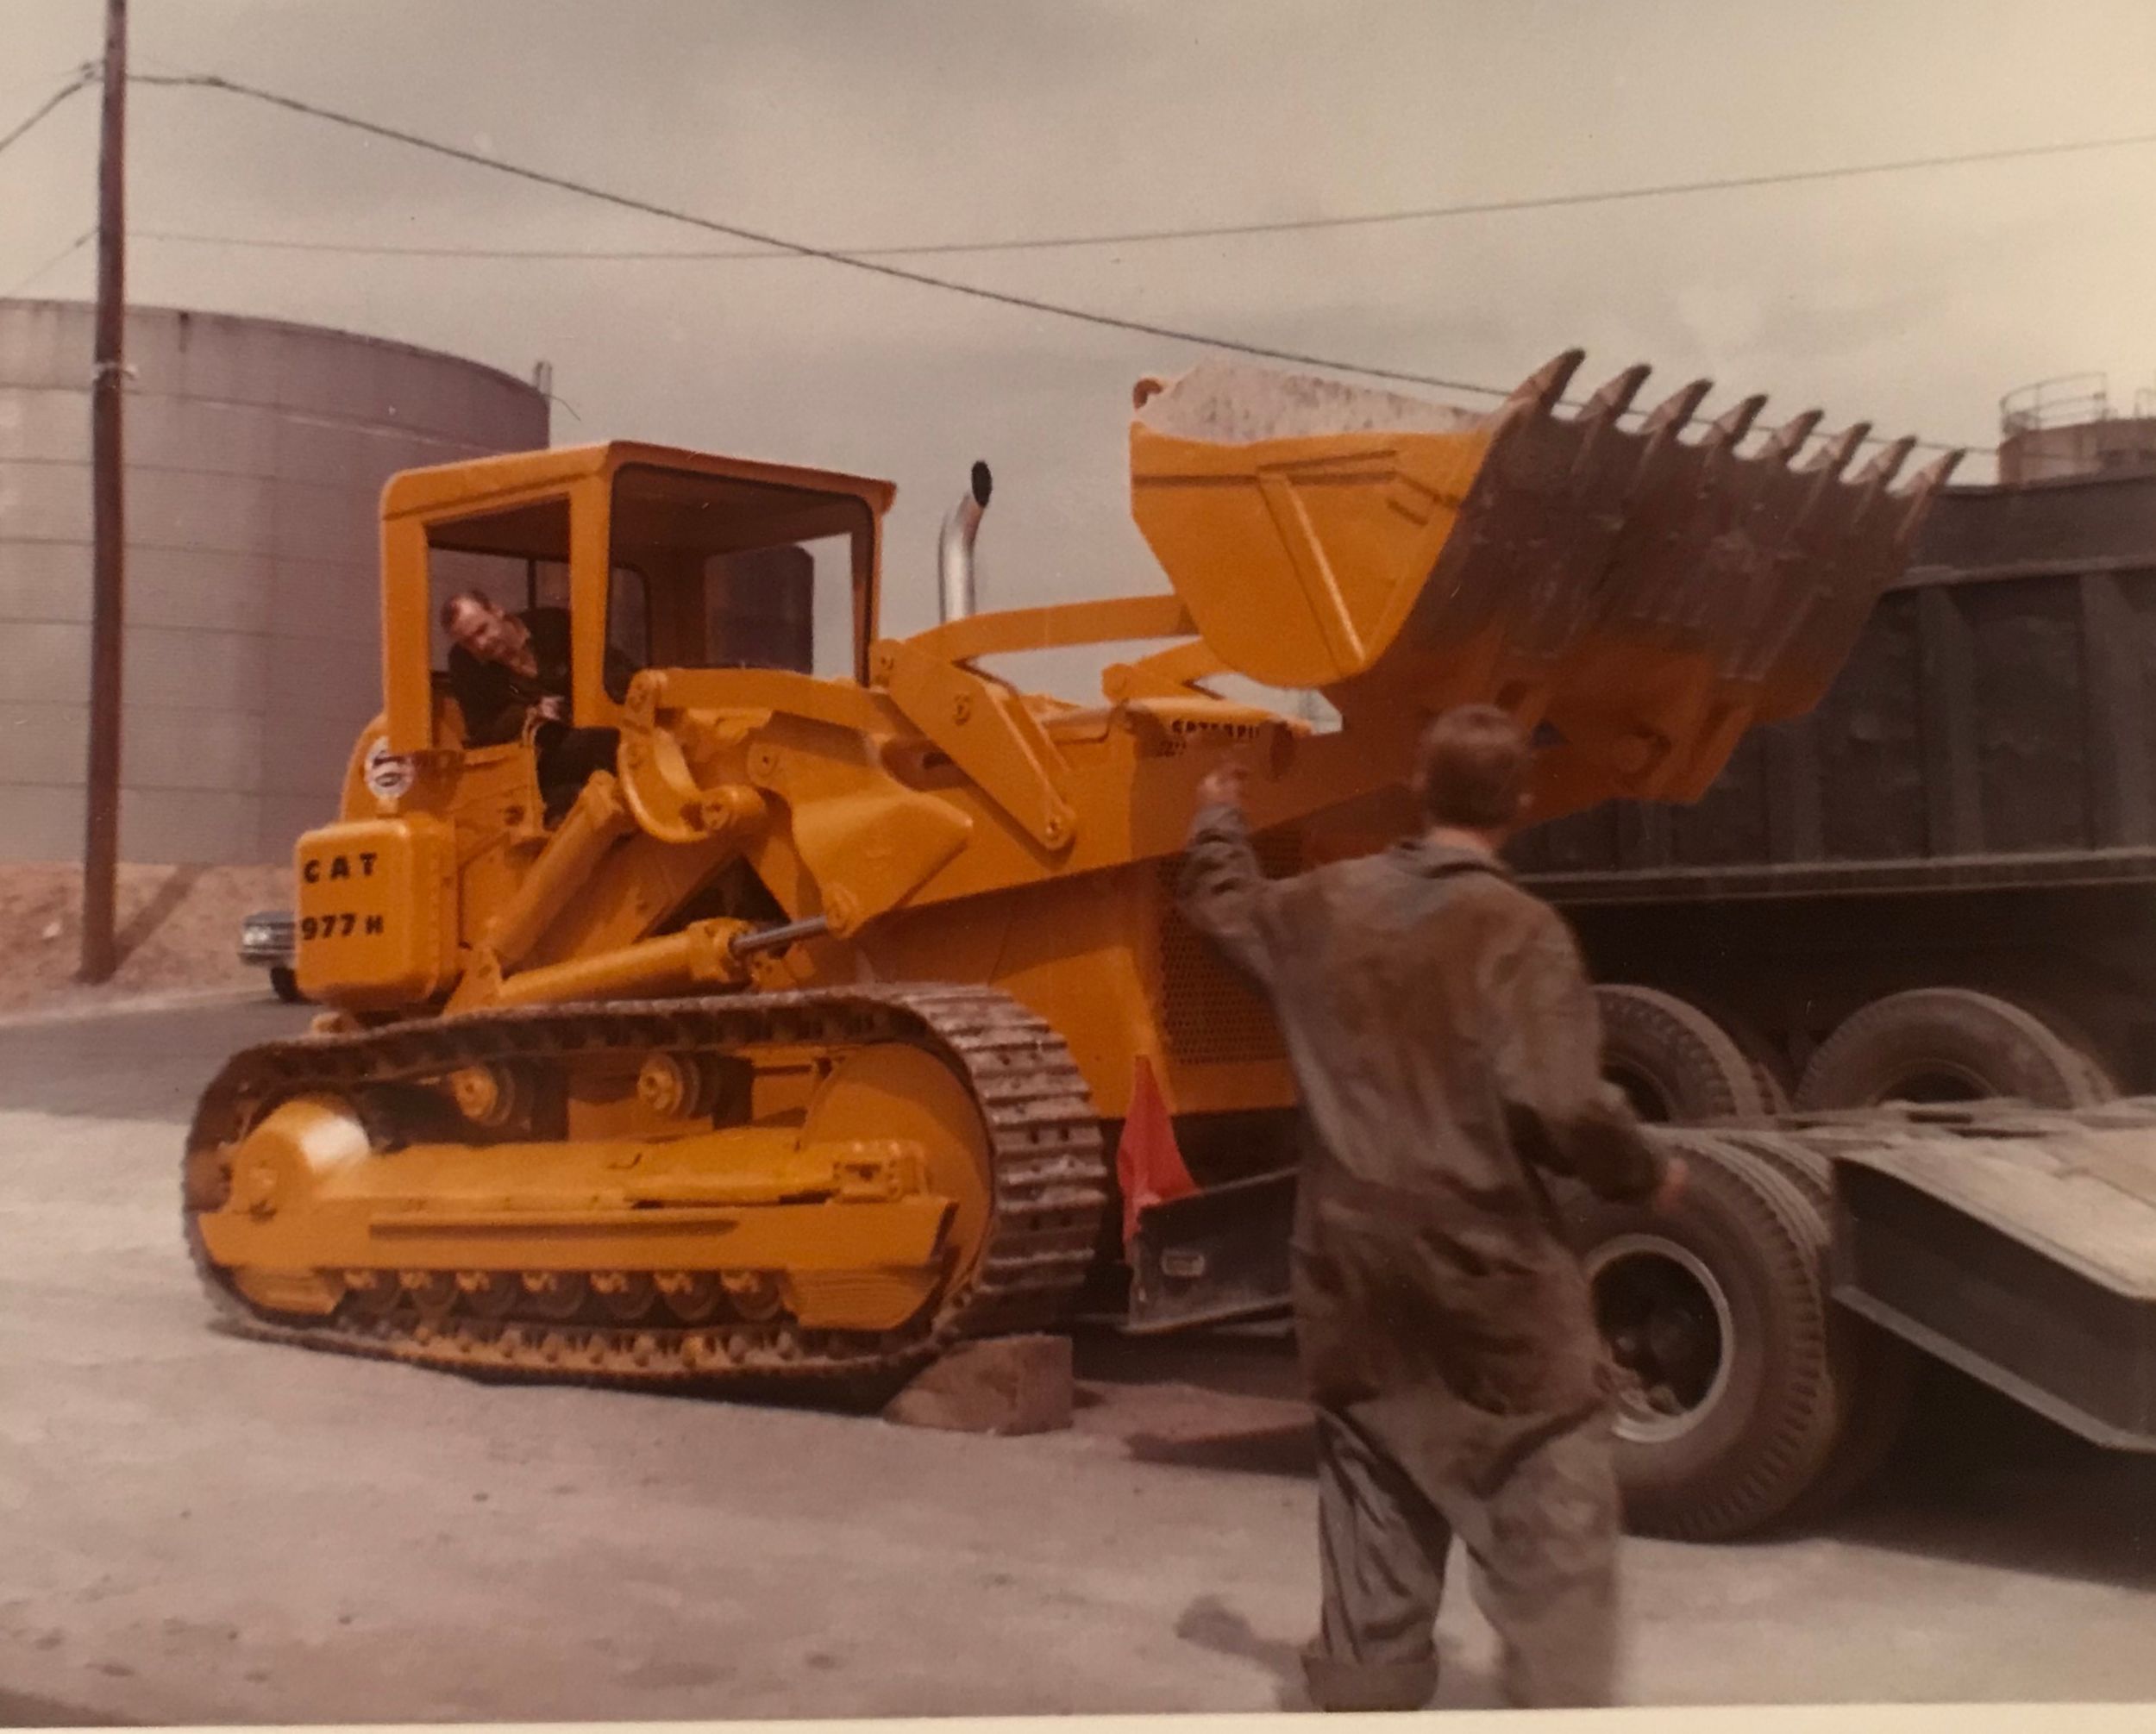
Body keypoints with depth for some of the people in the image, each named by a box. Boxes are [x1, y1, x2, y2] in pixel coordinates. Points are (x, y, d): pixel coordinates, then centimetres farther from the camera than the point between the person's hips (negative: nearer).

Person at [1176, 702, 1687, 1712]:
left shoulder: (1331, 904, 5)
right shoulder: (1519, 929, -14)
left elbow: (1225, 906, 25)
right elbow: (1558, 1105, -21)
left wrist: (1219, 818, 45)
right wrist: (1646, 1175, -3)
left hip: (1351, 1265, 6)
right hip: (1487, 1267, -6)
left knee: (1373, 1517, 17)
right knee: (1551, 1524, 2)